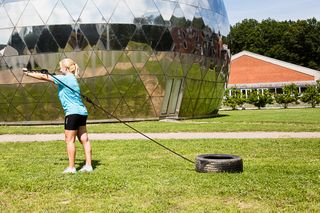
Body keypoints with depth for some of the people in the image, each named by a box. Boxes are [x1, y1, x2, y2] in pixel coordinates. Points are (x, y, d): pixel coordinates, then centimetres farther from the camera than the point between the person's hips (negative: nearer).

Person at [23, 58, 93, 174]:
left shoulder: (65, 78, -8)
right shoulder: (71, 78, 19)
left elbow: (44, 77, -6)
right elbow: (49, 77, 22)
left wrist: (28, 73, 4)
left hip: (73, 112, -9)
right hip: (81, 112, 9)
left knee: (69, 140, -1)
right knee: (84, 139, 6)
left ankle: (71, 167, 2)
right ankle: (88, 165, 8)